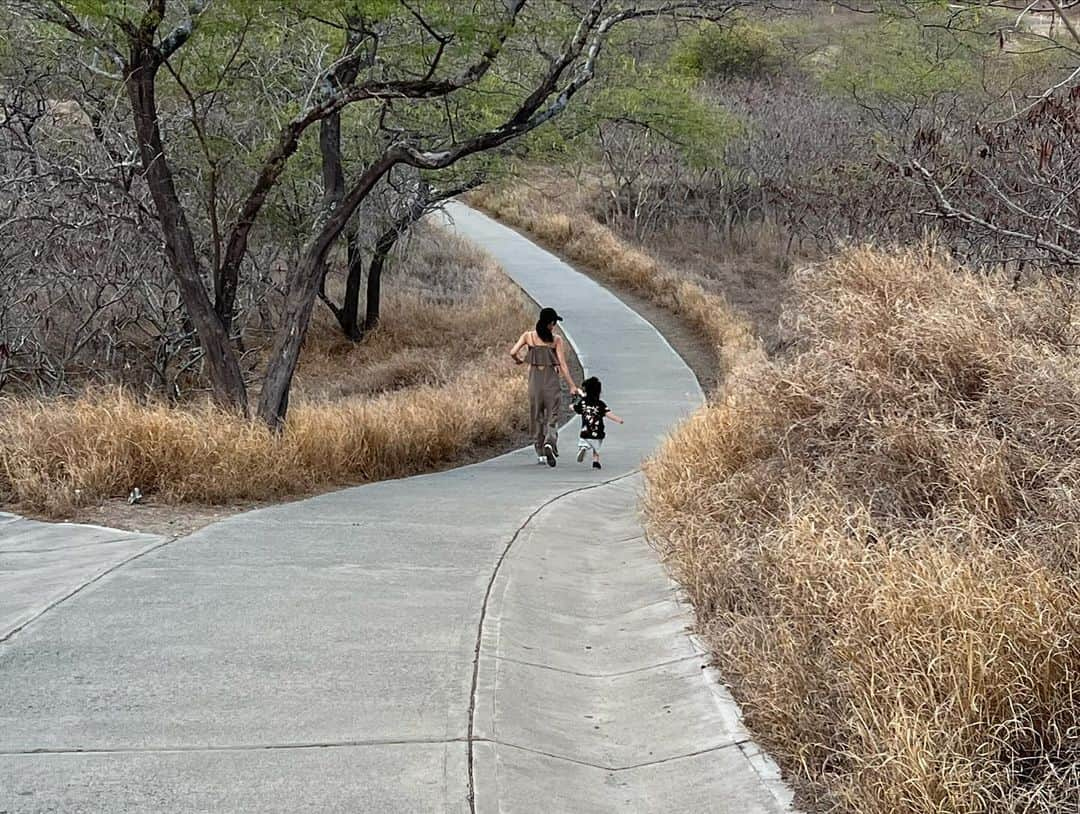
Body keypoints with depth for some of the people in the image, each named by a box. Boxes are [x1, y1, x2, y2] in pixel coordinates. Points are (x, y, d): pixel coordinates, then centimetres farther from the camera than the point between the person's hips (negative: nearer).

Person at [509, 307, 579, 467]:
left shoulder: (528, 336, 1)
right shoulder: (557, 340, -5)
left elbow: (513, 352, -8)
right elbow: (562, 365, -7)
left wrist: (518, 360, 15)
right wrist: (572, 386, -3)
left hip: (534, 380, 3)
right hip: (551, 380, -2)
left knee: (536, 417, 13)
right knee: (552, 416, 3)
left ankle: (540, 454, 17)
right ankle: (549, 443, -25)